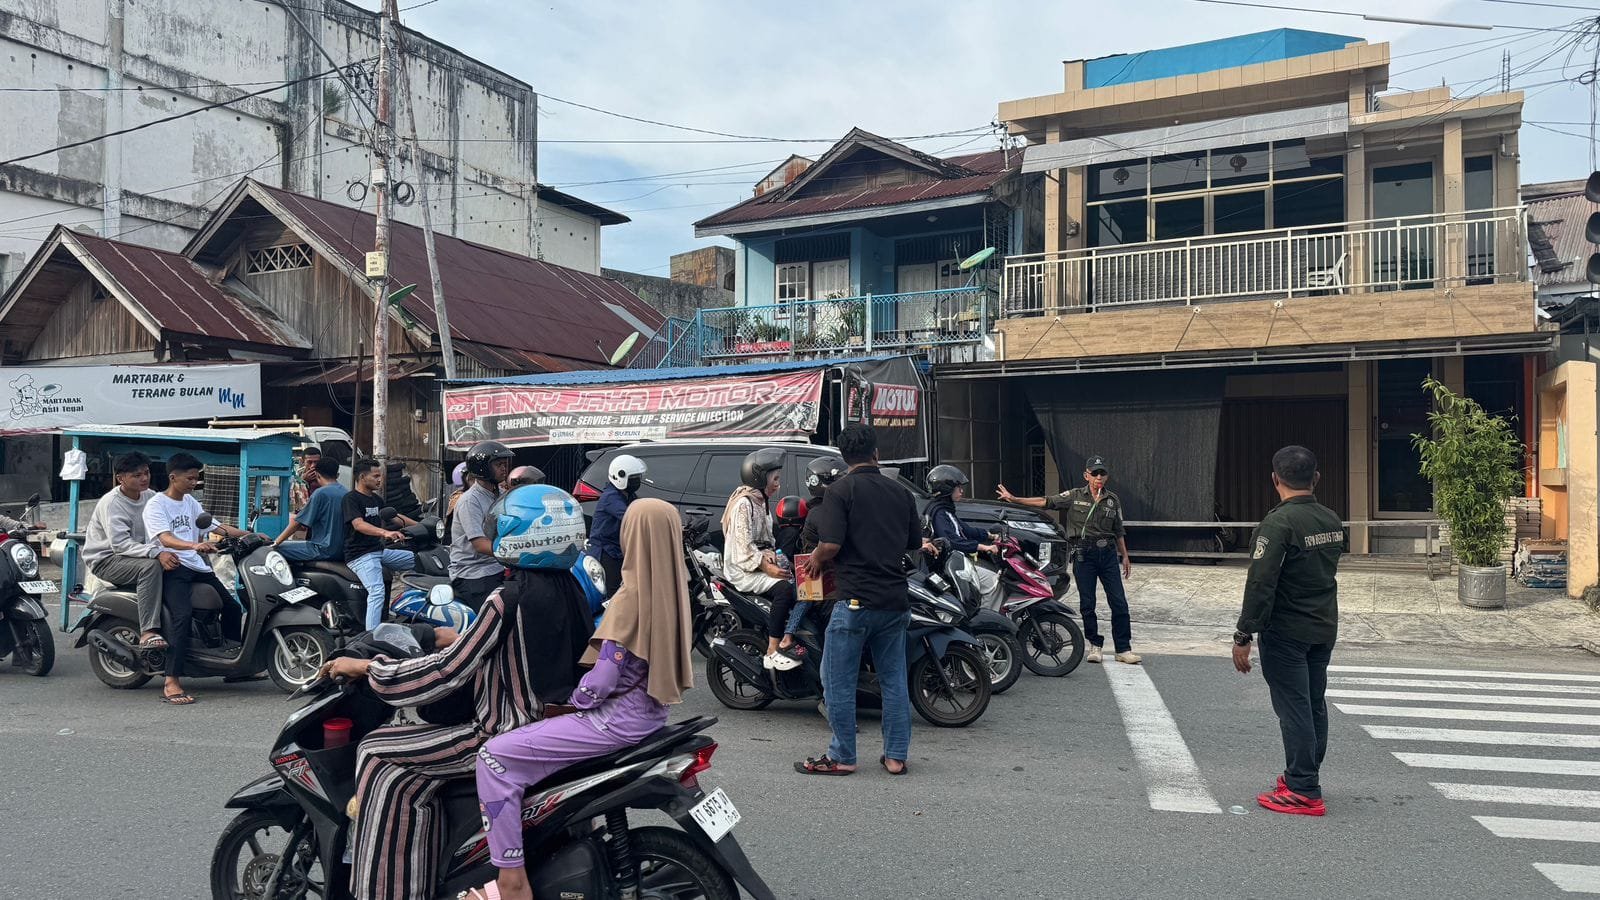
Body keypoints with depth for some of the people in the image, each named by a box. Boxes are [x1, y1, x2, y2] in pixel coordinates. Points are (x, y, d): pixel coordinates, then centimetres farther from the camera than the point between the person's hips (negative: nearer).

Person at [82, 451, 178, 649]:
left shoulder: (150, 497, 5)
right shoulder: (111, 503, -16)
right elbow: (119, 543, -28)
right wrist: (156, 553, -41)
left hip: (137, 554, 7)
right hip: (106, 560, -7)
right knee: (151, 566, -34)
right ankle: (148, 632, -40)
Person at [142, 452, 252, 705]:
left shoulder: (190, 502, 19)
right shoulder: (156, 505, -6)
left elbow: (217, 527, 21)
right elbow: (165, 539, -22)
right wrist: (194, 545, -42)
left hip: (197, 567, 8)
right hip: (171, 568, -8)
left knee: (233, 607, 8)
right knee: (182, 614, -28)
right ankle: (171, 684, -29)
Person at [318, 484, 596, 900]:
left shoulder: (507, 599, -18)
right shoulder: (571, 591, 5)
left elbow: (450, 671, -16)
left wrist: (367, 668, -6)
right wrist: (464, 638, 27)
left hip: (506, 737, -8)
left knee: (376, 753, 1)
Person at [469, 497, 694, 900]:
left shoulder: (630, 599, -22)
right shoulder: (674, 590, 2)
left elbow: (601, 684, -21)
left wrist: (572, 698, -3)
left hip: (618, 719, -9)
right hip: (651, 710, 9)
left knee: (496, 756, -9)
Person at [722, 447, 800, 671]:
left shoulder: (759, 501, 17)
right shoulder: (743, 504, -13)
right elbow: (743, 548, -19)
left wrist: (769, 554, 0)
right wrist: (765, 567, -22)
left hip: (757, 565, 9)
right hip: (741, 570, -9)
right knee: (783, 587, -30)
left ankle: (787, 641, -17)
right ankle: (772, 653, -27)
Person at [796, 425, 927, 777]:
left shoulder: (841, 490, -9)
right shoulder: (901, 492, 8)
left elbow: (831, 544, -18)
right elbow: (915, 543, 15)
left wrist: (815, 560, 2)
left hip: (856, 599, -6)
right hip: (895, 600, 6)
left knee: (838, 682, 5)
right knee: (894, 681, 13)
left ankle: (842, 757, 11)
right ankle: (896, 756, 18)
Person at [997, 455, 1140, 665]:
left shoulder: (1113, 500, 10)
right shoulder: (1075, 496, 2)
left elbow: (1119, 531, 18)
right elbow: (1046, 502, -5)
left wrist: (1125, 556, 15)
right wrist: (1014, 499, -14)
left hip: (1108, 553, 2)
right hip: (1083, 554, -2)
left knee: (1119, 603, -2)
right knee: (1087, 604, 3)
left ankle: (1123, 649, 5)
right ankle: (1095, 645, 18)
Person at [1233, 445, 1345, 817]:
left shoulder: (1279, 522, -19)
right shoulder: (1333, 521, 6)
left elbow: (1261, 584, -22)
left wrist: (1243, 636, -18)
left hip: (1286, 633, -8)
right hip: (1325, 629, 8)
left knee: (1294, 709, -3)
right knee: (1314, 705, 16)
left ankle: (1304, 792, 0)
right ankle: (1306, 775, 29)